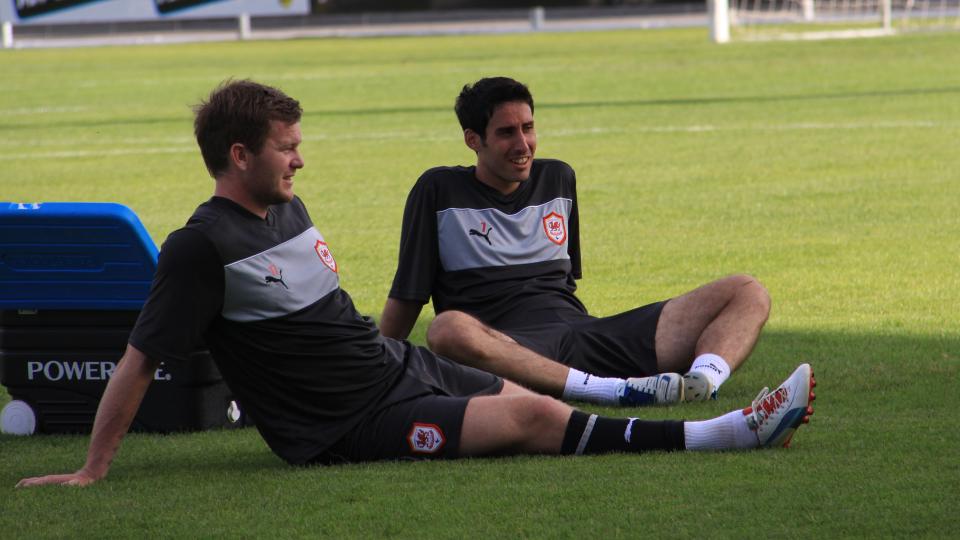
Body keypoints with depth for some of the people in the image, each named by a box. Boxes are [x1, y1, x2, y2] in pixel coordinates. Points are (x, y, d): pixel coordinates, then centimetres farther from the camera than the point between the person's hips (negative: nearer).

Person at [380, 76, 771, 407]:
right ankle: (614, 391, -53)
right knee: (448, 331, -43)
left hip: (586, 332, 5)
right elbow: (406, 299, 10)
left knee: (747, 294, -7)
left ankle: (705, 376, -44)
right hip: (506, 352, -5)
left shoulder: (558, 179, 23)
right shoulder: (439, 192, 9)